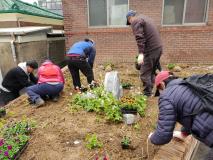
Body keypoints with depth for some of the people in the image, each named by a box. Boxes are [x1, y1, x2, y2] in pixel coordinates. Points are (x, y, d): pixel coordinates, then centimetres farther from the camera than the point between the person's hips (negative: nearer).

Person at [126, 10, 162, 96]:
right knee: (152, 71, 18)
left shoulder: (135, 21, -6)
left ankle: (147, 94, 5)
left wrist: (141, 53, -28)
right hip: (158, 47, 10)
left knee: (145, 73, -2)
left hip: (151, 49, -10)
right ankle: (154, 91, 27)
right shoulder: (144, 18, 24)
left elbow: (139, 37, -21)